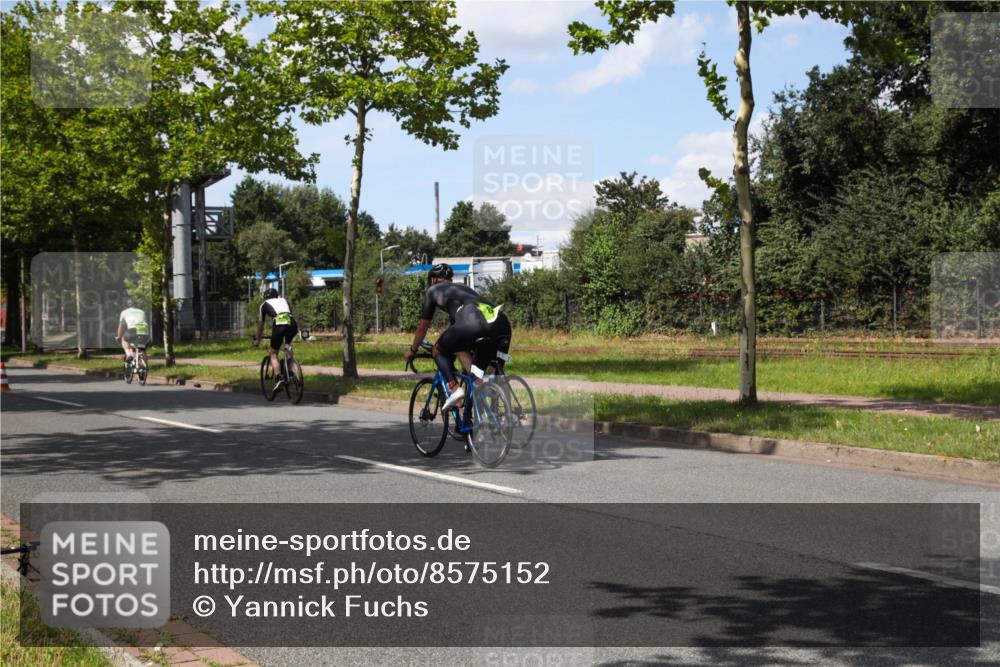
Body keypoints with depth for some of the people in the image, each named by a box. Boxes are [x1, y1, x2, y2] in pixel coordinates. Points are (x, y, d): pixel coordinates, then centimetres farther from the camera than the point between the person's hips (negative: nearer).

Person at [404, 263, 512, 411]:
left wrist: (412, 351, 50)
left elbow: (423, 327, 34)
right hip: (502, 324, 5)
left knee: (439, 350, 20)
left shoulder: (433, 290, 28)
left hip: (471, 323, -5)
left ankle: (454, 388, 1)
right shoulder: (464, 288, 42)